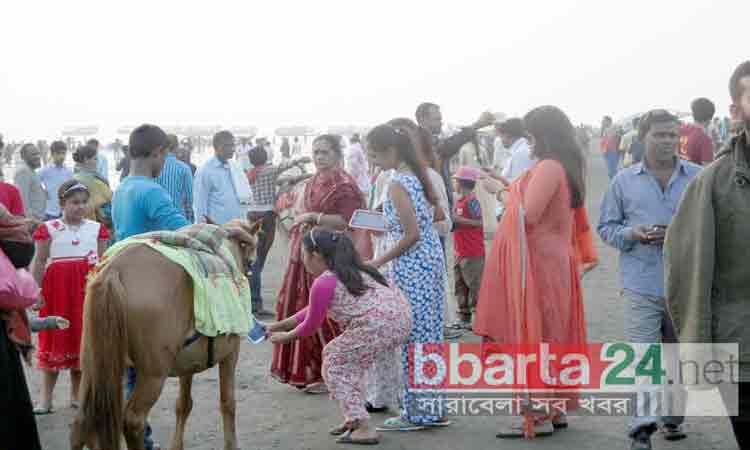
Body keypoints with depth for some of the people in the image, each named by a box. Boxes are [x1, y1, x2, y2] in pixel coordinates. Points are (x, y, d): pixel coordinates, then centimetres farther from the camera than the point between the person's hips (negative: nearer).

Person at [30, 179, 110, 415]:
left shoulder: (96, 228, 6)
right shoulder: (48, 229, -1)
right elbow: (39, 262, -1)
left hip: (87, 291, 2)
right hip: (57, 290, -2)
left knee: (83, 340, 7)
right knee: (54, 339, 1)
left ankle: (77, 394, 20)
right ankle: (46, 398, 7)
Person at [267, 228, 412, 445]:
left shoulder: (323, 282, -4)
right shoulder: (350, 272, 26)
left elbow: (311, 325, 7)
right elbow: (314, 309, 33)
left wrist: (285, 336, 25)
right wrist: (281, 324, 38)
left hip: (380, 325, -10)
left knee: (334, 363, 7)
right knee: (348, 362, 25)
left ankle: (364, 429, 1)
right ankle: (355, 418, 29)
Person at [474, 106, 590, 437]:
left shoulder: (548, 167, -17)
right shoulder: (563, 167, 14)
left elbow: (527, 216, -22)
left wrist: (514, 190, -6)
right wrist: (512, 191, 15)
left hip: (536, 264, -10)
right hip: (553, 260, 10)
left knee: (533, 338, -5)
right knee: (549, 338, 13)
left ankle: (539, 416, -1)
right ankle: (554, 410, 20)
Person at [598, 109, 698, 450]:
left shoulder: (699, 178, 3)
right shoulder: (624, 180, 4)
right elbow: (606, 227, 9)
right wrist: (634, 234, -11)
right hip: (642, 284, -1)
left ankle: (672, 418, 29)